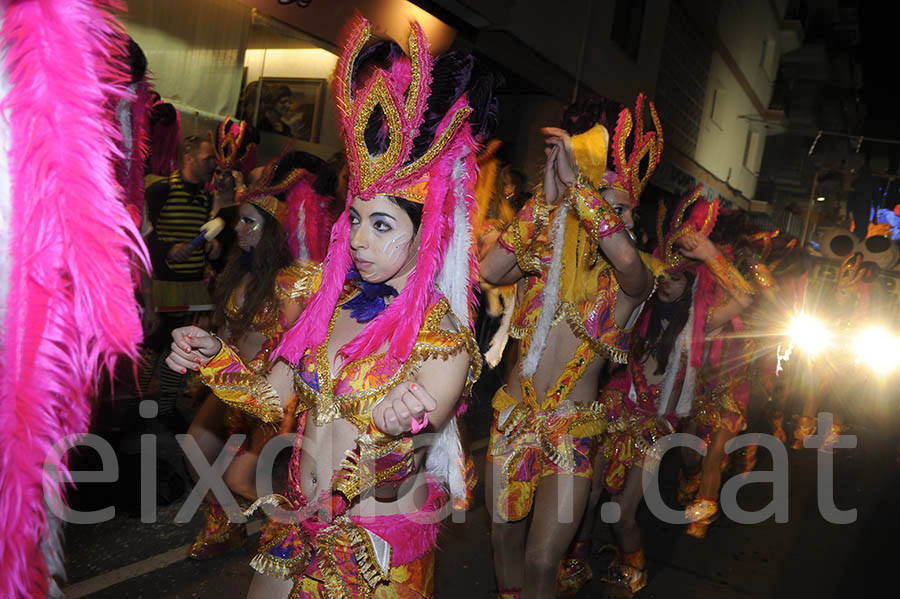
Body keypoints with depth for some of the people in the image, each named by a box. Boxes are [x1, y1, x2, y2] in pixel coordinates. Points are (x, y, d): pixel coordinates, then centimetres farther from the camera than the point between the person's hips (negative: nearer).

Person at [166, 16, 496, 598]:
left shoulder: (444, 342, -22)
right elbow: (275, 397, 4)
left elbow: (387, 483, -25)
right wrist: (214, 358, -10)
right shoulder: (332, 298, -5)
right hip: (300, 519, 5)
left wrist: (392, 431, -45)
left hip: (379, 545, -5)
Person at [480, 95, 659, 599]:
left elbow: (624, 255, -28)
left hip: (571, 432, -3)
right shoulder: (544, 260, 3)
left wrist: (576, 179, -22)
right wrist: (547, 197, -14)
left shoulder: (629, 283, -4)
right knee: (504, 535, 17)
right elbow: (490, 270, -15)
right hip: (512, 418, 3)